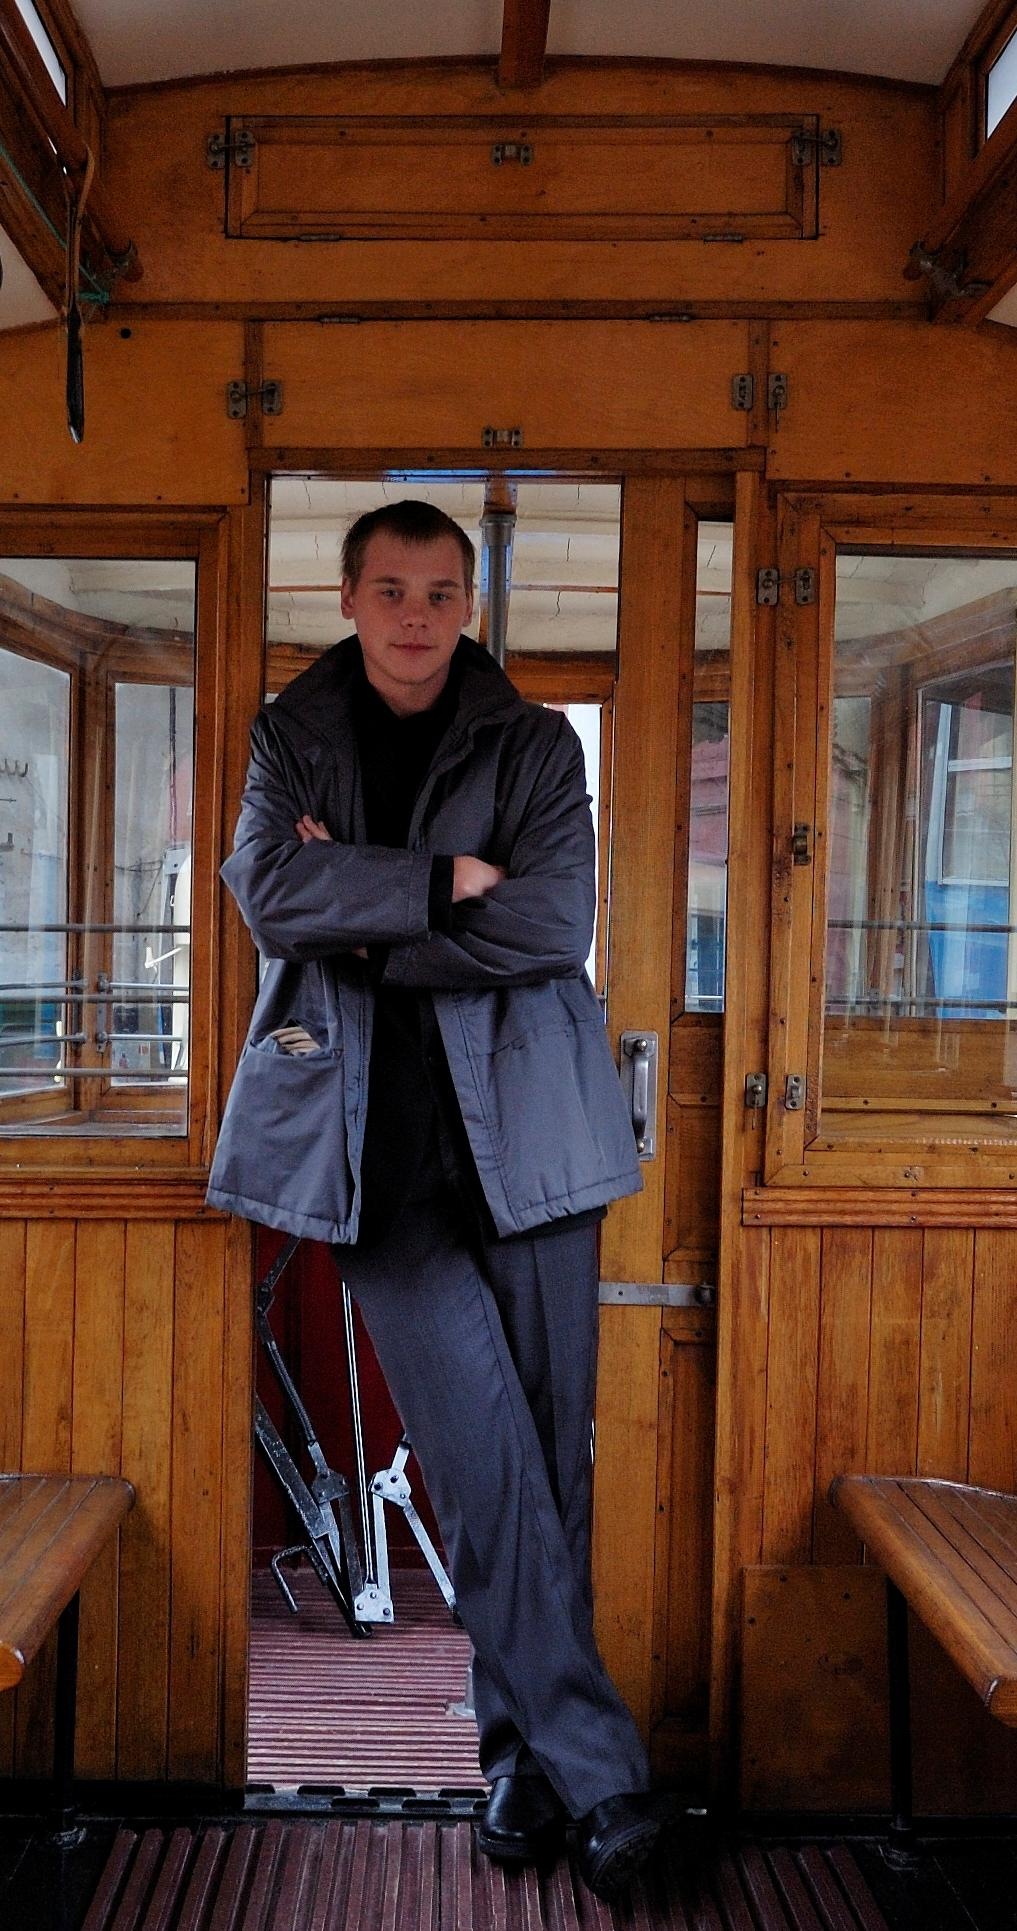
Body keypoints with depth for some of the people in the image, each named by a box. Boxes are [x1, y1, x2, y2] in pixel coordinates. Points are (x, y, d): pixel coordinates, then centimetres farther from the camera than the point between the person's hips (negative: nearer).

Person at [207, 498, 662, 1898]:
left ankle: (527, 1754, 20)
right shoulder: (293, 737, 11)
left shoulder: (535, 744, 7)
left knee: (542, 1446, 4)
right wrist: (443, 881, -11)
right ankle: (599, 1771, 3)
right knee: (480, 1450, -7)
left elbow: (556, 924, -8)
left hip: (521, 1124, 1)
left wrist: (362, 927, -6)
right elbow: (267, 890, -7)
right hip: (378, 1134, 0)